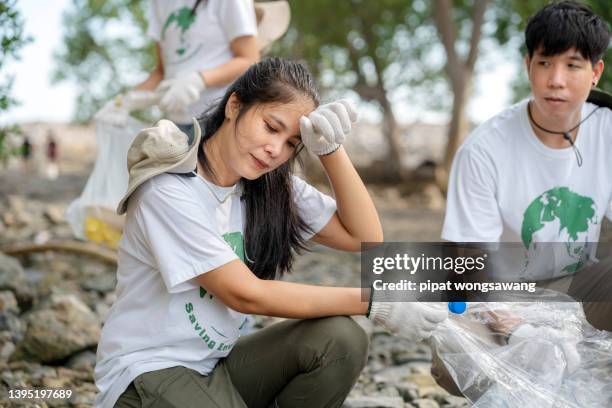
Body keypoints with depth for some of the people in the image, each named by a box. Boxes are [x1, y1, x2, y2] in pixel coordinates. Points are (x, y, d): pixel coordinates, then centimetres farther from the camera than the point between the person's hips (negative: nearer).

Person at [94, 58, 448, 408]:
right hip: (147, 370, -7)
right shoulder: (169, 193, -19)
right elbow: (246, 295, -20)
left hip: (217, 364, 7)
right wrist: (374, 303, -20)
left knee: (340, 339, -18)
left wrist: (331, 148, -16)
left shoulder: (272, 185, 2)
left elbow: (364, 238, -3)